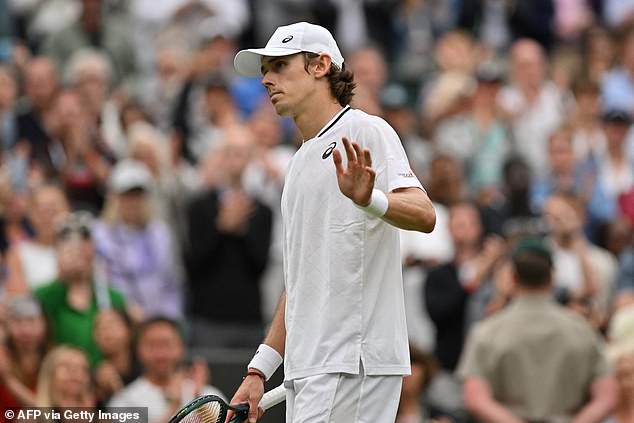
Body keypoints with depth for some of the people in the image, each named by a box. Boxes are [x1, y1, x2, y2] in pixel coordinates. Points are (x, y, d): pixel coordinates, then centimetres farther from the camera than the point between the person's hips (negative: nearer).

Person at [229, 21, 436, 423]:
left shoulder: (365, 130, -3)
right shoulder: (301, 162, 24)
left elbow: (423, 215, -18)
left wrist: (368, 200, -39)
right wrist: (260, 369, 20)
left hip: (353, 363, -9)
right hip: (307, 371, 9)